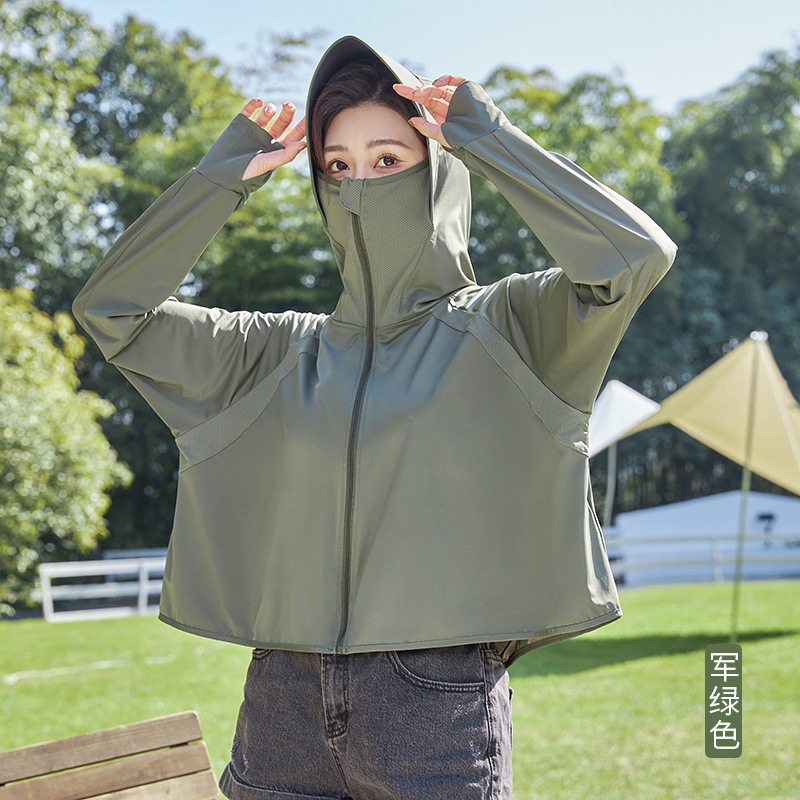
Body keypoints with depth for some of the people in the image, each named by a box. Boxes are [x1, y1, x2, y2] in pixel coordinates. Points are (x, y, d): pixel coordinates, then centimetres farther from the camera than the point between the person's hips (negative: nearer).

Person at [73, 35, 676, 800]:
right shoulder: (290, 350, 11)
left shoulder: (498, 327, 1)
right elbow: (109, 307, 11)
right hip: (285, 698, 4)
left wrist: (486, 138, -9)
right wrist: (222, 177, 5)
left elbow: (637, 252, -16)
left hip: (439, 697, -3)